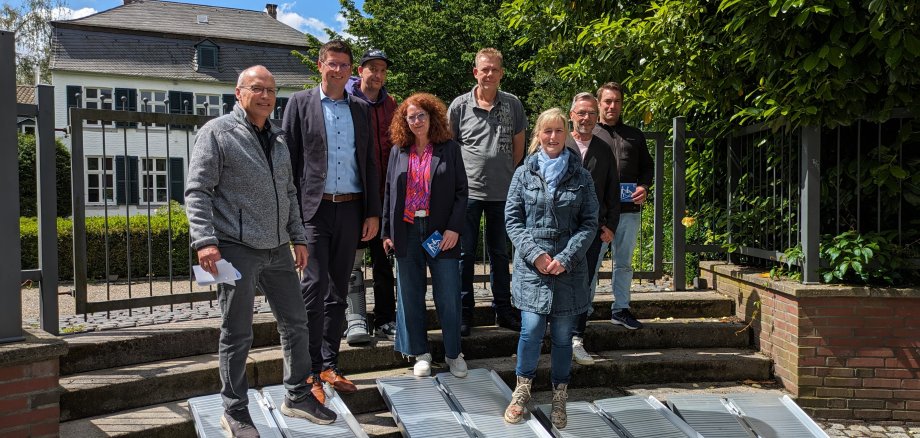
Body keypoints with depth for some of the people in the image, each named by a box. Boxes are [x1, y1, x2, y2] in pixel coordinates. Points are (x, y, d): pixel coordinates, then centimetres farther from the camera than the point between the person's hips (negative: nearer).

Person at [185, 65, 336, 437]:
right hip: (237, 250, -6)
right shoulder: (217, 132, -5)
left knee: (295, 322, 11)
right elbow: (197, 192, -10)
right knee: (237, 334, 2)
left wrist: (298, 237, 16)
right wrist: (204, 241, -20)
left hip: (278, 250, 7)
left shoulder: (277, 138, 16)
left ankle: (298, 396, 27)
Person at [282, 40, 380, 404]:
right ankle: (310, 372, 2)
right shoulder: (300, 103, 3)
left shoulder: (360, 109, 13)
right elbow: (289, 160, 0)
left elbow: (369, 163, 14)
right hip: (314, 209, -4)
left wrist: (373, 212, 7)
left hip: (350, 210, 4)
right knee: (314, 289, -6)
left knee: (338, 292, 9)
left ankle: (329, 365, 19)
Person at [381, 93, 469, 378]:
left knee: (449, 296, 2)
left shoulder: (449, 149, 2)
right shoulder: (398, 151, 9)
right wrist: (387, 232, 6)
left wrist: (454, 228, -9)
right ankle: (420, 353, 20)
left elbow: (461, 191, 0)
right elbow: (389, 192, 10)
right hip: (407, 231, 2)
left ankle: (453, 353, 17)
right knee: (411, 296, 7)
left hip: (441, 231, -2)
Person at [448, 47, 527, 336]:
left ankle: (503, 310, 23)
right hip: (468, 190, -2)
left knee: (500, 253, 13)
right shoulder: (460, 105, 0)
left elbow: (518, 145, 14)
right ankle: (464, 313, 13)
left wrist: (507, 174, 10)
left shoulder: (512, 104, 6)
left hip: (502, 192, 2)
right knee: (465, 252, 3)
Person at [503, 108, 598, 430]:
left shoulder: (580, 176, 4)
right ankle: (522, 390, 15)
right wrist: (534, 253, -10)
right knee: (532, 329, -8)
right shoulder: (524, 174, 4)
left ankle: (559, 398, 22)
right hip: (531, 266, -1)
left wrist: (566, 257, -10)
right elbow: (512, 219, 3)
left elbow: (590, 222, 2)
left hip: (569, 268, 1)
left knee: (562, 335, 6)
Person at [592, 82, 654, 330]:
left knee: (624, 262, 12)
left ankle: (621, 308, 23)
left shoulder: (635, 136, 16)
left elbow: (647, 166, 18)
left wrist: (644, 187, -2)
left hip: (629, 209, 4)